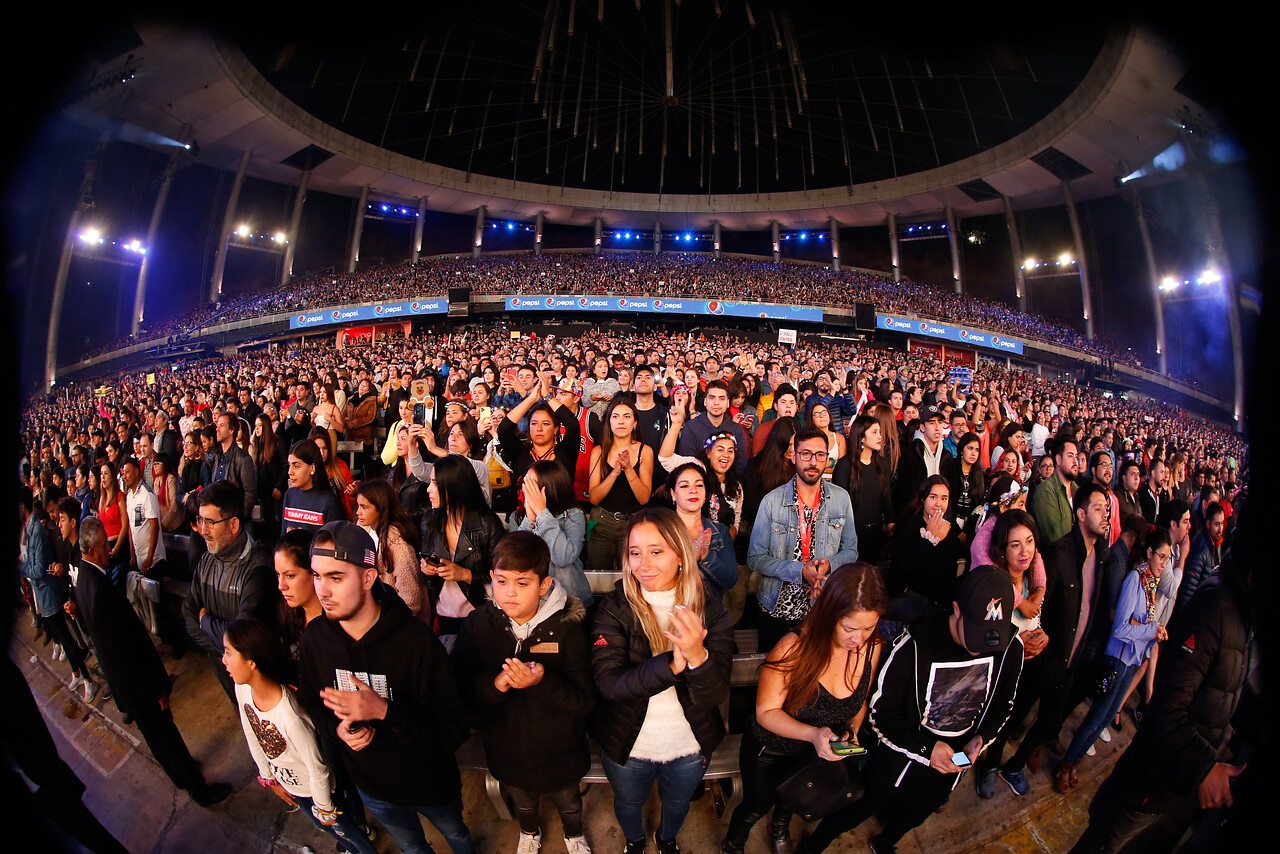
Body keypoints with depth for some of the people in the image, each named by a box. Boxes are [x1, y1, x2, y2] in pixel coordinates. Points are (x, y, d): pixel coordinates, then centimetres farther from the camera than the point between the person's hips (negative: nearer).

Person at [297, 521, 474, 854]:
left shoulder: (415, 639, -33)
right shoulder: (315, 636, -18)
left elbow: (453, 730, -30)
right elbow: (311, 701, 1)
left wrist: (384, 710, -40)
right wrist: (337, 728, -19)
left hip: (431, 785, -2)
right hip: (370, 786, 3)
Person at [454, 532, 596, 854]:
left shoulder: (567, 627, -26)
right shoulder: (477, 625, -18)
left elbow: (585, 701, -25)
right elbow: (461, 690, -16)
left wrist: (542, 683, -42)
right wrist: (494, 683, -37)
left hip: (560, 752, -2)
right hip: (506, 751, 2)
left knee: (568, 803, 27)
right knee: (521, 802, 32)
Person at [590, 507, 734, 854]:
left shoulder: (710, 611, -17)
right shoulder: (614, 608, -20)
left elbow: (717, 694, -22)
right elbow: (608, 682, -29)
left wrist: (697, 656, -44)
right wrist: (671, 664, -43)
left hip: (690, 748, 1)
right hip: (627, 746, -1)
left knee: (677, 803, 29)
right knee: (628, 802, 27)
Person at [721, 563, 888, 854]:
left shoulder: (872, 648, -21)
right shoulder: (795, 647, -36)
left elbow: (861, 699, 0)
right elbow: (766, 712, -27)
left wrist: (852, 729, -16)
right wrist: (813, 733, -41)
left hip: (816, 753, 4)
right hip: (769, 750, -4)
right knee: (757, 806, 21)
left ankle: (780, 826, 67)